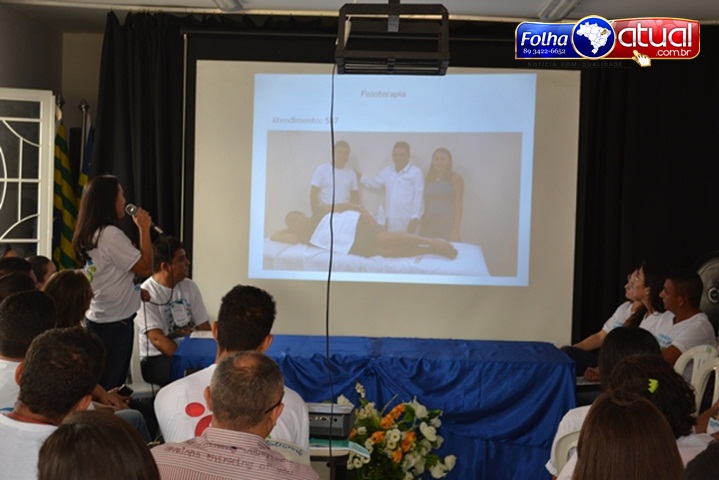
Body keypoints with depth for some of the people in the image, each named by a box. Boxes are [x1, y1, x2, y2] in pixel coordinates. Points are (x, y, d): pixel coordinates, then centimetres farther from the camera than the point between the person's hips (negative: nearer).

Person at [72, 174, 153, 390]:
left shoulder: (89, 235, 7)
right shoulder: (111, 234, -19)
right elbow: (146, 267, -17)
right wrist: (144, 228, -11)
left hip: (96, 318, 9)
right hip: (115, 322, -9)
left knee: (98, 383, 13)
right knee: (109, 387, -2)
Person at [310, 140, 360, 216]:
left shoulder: (351, 173, 10)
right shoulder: (321, 169, -1)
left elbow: (355, 198, 15)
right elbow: (313, 194, -3)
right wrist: (316, 214, -11)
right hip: (325, 214, -4)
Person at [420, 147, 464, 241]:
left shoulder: (455, 178, 0)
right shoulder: (428, 178, 12)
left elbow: (459, 205, -4)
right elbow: (426, 204, 13)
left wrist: (455, 229, -10)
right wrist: (423, 226, 5)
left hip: (447, 224, -4)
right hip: (429, 224, 4)